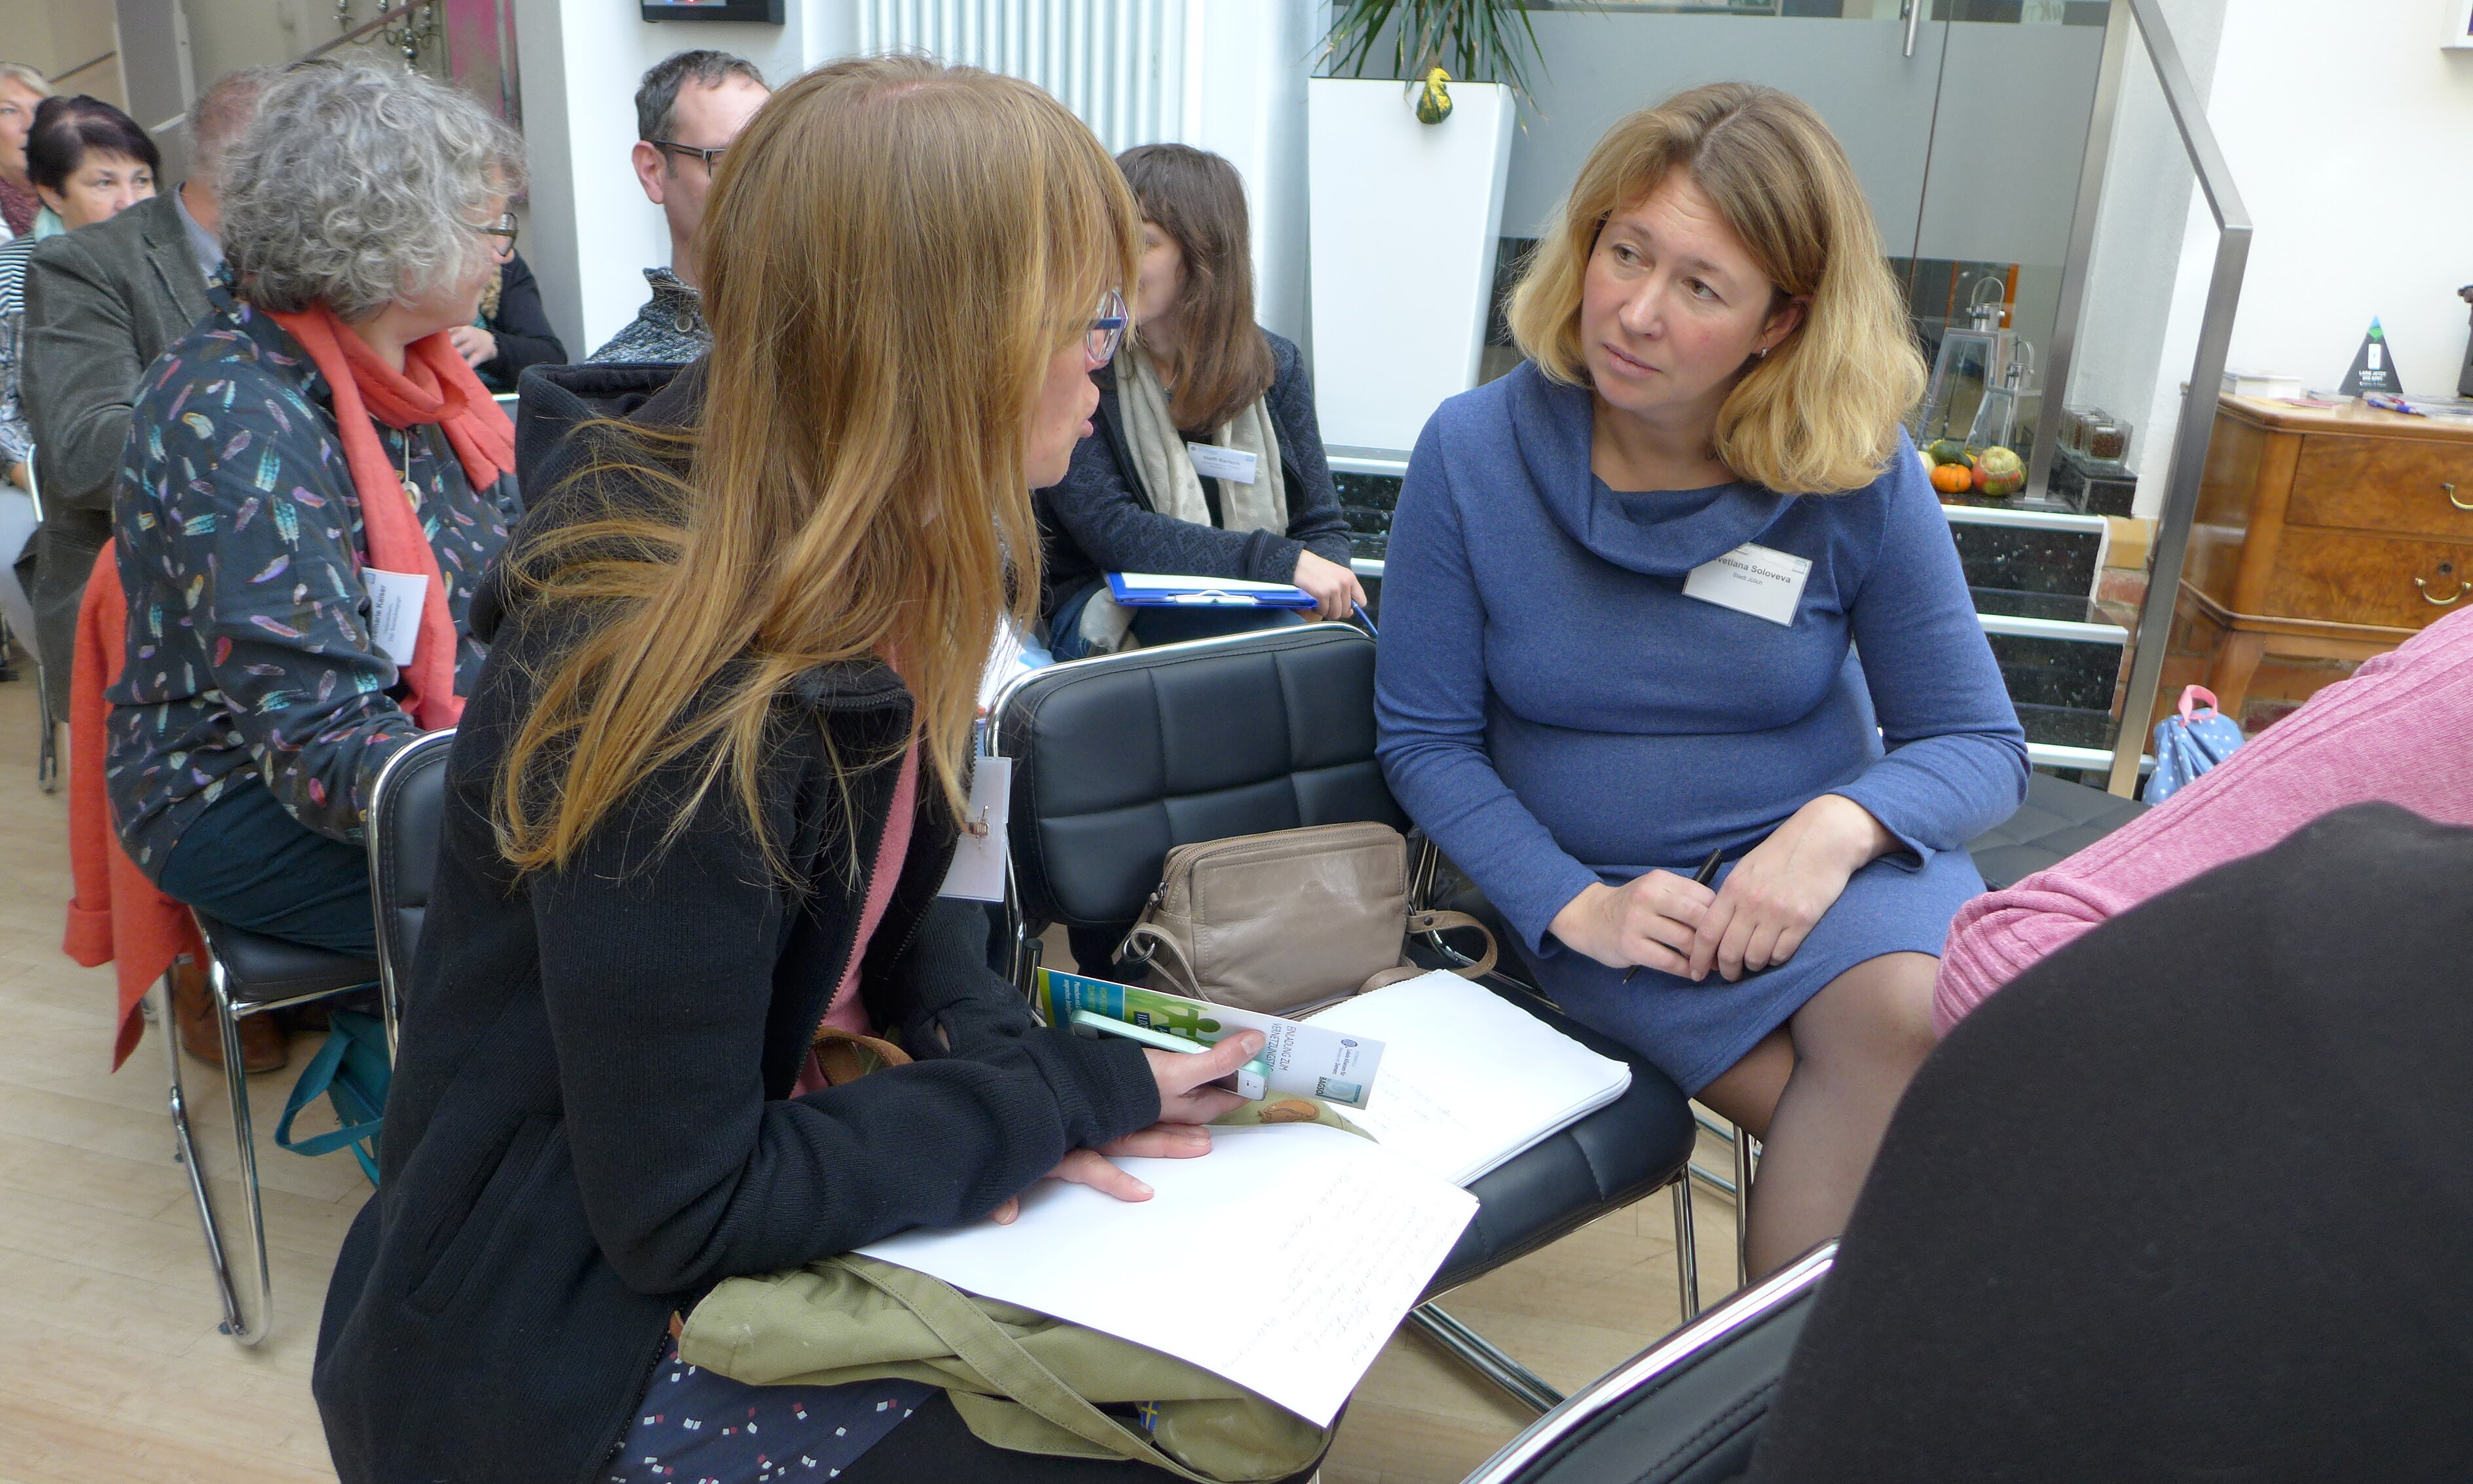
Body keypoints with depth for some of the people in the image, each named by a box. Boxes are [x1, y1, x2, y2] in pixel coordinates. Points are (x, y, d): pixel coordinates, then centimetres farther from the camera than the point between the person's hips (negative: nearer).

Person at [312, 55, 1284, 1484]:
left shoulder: (881, 571, -5)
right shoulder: (682, 703, -32)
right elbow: (682, 1211, -25)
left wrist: (1000, 1066, -11)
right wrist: (1062, 1094, -19)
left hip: (771, 1169, 7)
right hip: (576, 1349, -7)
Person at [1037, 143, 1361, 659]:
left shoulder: (1275, 365, 5)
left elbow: (1321, 526, 7)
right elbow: (1105, 528, -16)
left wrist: (1324, 585, -18)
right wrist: (1277, 560, -24)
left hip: (1253, 605, 4)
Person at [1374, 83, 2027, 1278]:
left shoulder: (1862, 477, -6)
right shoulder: (1473, 451, -8)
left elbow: (1980, 746, 0)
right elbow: (1425, 740, -3)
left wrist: (1840, 826, -21)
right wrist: (1575, 906, -17)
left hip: (1819, 860, 2)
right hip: (1598, 893, -1)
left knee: (1915, 1018, -31)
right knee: (1877, 1110, -26)